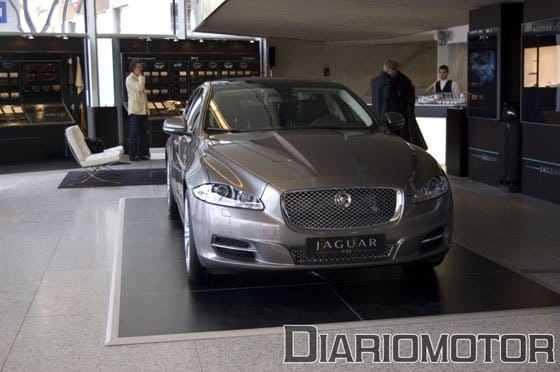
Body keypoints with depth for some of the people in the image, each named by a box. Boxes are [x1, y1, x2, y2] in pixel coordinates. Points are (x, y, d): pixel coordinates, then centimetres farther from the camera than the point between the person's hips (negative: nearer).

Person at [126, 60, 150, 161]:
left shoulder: (139, 78, 20)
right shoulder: (130, 79, -7)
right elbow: (139, 88, -22)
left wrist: (147, 110, 17)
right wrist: (140, 76, -10)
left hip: (142, 110, 8)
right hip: (135, 110, -8)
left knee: (142, 133, 8)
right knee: (134, 133, -7)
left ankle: (142, 153, 11)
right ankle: (133, 155, -4)